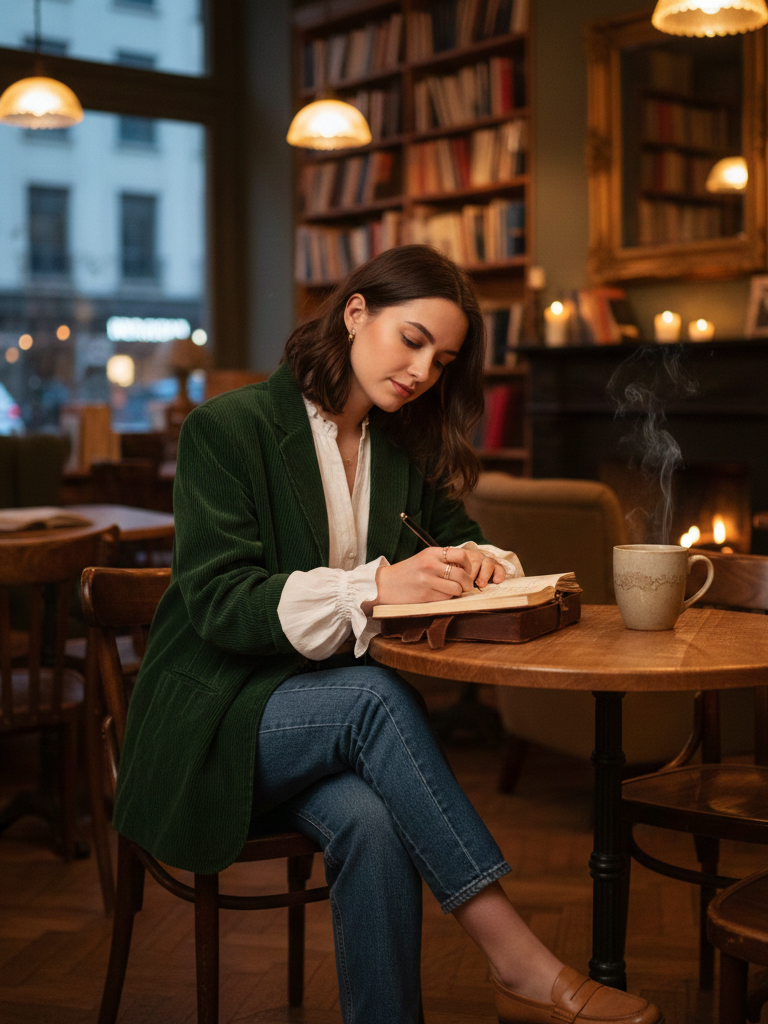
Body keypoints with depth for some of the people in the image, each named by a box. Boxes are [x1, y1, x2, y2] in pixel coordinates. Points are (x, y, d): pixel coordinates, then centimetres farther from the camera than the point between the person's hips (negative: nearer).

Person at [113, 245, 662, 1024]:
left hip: (332, 716, 4)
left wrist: (477, 563, -9)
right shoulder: (226, 428, -8)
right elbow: (219, 603, -17)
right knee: (373, 694, -34)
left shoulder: (406, 450, 12)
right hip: (211, 725, -4)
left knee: (371, 823, -32)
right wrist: (376, 587, -29)